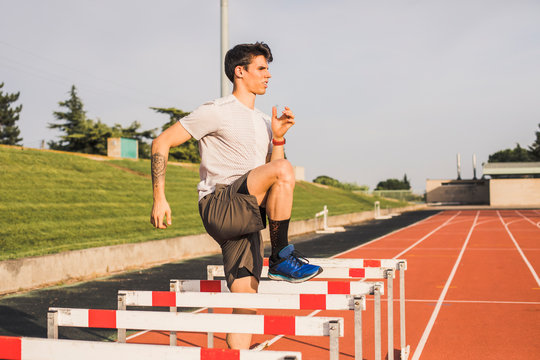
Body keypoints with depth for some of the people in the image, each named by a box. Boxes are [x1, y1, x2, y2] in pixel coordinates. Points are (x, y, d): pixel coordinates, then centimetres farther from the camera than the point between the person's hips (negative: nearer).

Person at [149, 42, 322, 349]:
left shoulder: (264, 122, 21)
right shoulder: (216, 112, -3)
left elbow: (273, 184, 21)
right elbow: (162, 143, -3)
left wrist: (278, 139, 5)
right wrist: (160, 199, -9)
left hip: (246, 217, 7)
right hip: (219, 206, -7)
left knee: (246, 297, -1)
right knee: (283, 170, -25)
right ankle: (282, 259, -17)